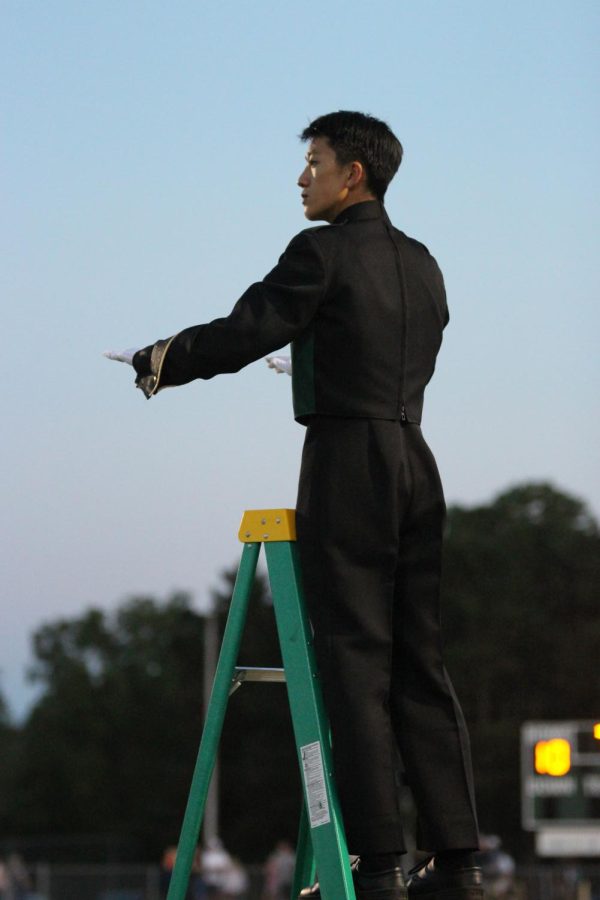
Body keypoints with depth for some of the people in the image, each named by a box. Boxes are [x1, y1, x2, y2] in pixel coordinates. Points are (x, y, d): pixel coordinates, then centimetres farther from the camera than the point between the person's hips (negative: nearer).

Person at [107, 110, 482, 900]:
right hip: (415, 462, 7)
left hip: (347, 459, -7)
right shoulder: (421, 264, 14)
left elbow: (246, 332, -12)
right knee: (418, 662, 9)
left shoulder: (326, 251, -8)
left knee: (355, 660, -6)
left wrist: (162, 360, 4)